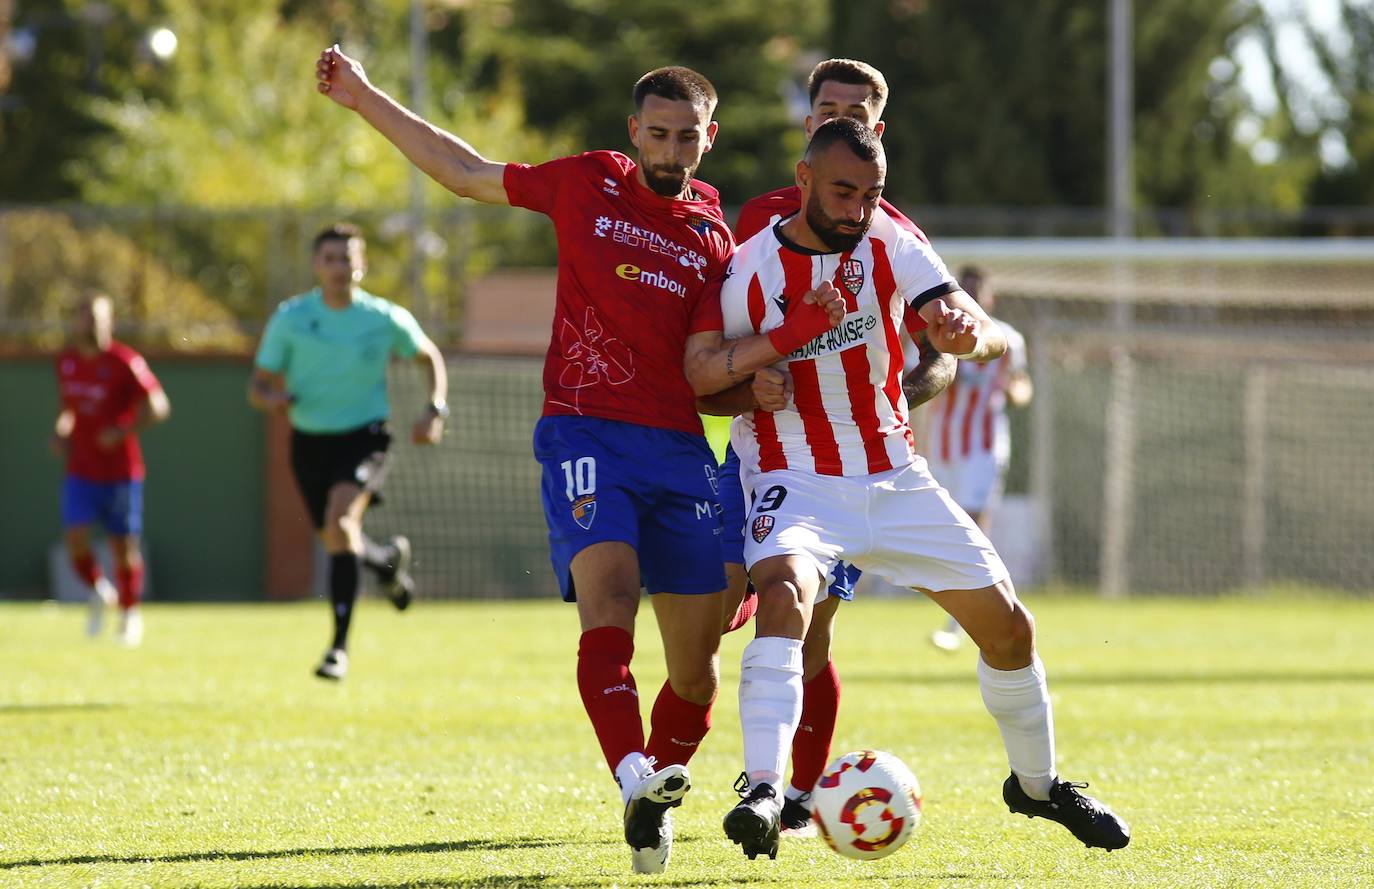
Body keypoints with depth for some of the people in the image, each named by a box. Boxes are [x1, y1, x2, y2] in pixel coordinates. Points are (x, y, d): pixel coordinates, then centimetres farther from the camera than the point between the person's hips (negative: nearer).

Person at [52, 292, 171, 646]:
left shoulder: (125, 362, -12)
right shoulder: (67, 361, 6)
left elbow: (159, 407, -14)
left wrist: (123, 431, -23)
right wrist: (61, 429, 5)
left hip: (120, 473, -4)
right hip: (80, 469, 4)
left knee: (124, 546, 2)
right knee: (75, 537, -13)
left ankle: (130, 613, 23)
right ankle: (99, 591, 15)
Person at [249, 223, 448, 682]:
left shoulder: (386, 318, -7)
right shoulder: (290, 319, -5)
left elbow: (430, 357, 12)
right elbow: (258, 387, 0)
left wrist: (435, 410, -4)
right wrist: (273, 398, -24)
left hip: (364, 437, -3)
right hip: (310, 441, 3)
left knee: (340, 521, -28)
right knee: (338, 543, 13)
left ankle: (339, 646, -26)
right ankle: (389, 558, 52)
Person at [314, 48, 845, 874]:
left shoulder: (717, 240, 10)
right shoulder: (587, 185, 8)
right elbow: (464, 171, 17)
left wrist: (796, 332, -13)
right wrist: (365, 98, 18)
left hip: (679, 449, 3)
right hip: (585, 435, -2)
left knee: (698, 656, -2)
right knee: (608, 588, -27)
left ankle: (654, 802, 19)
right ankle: (635, 777, -43)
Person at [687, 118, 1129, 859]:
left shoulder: (888, 246, -6)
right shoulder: (750, 268, -10)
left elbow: (992, 339, -15)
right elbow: (696, 372, -14)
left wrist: (972, 334, -41)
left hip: (896, 481, 4)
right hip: (798, 485, -4)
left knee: (1007, 625, 4)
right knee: (783, 596, -34)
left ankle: (1036, 784, 28)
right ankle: (763, 791, -40)